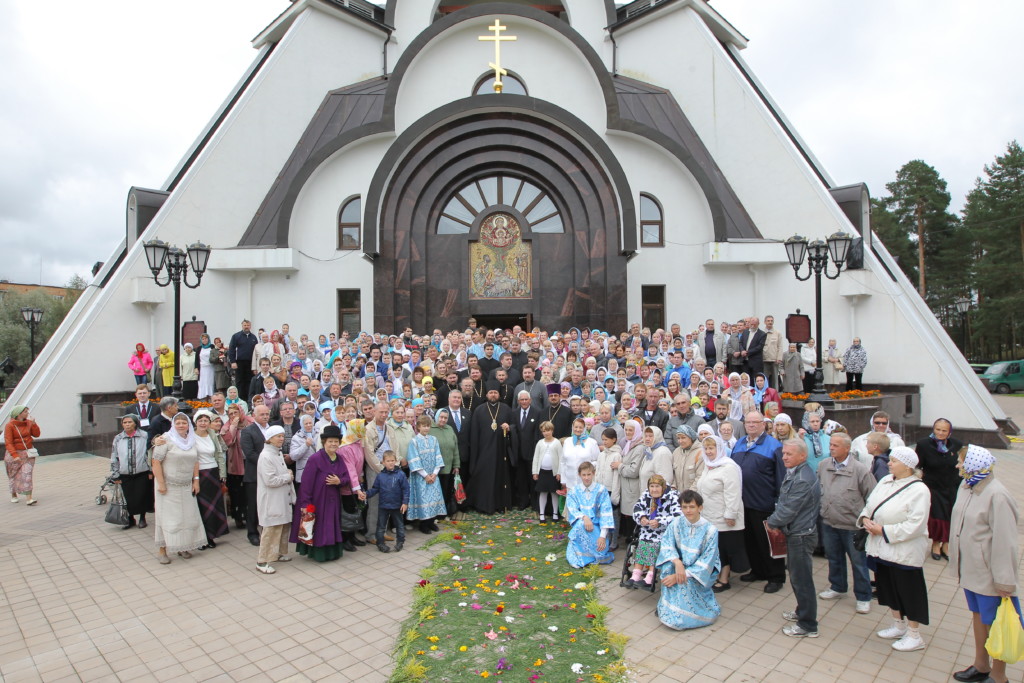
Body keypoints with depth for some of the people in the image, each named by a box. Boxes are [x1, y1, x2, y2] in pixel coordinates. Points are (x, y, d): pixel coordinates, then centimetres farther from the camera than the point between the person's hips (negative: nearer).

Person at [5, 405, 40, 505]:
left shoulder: (28, 422, 2)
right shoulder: (10, 425, -11)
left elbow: (37, 434, 1)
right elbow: (8, 443, -14)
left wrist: (33, 423, -11)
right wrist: (15, 455, -23)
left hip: (28, 453, 2)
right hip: (14, 453, -2)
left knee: (27, 474, -10)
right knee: (13, 476, 14)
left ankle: (29, 499, -14)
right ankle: (14, 495, 38)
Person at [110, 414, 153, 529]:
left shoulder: (144, 436, -4)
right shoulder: (118, 439, 5)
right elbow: (114, 458, 9)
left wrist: (151, 471, -1)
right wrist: (115, 475, 6)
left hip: (142, 474, -2)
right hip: (125, 475, 2)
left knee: (141, 497, 3)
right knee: (128, 499, 5)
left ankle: (142, 518, 23)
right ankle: (130, 519, 25)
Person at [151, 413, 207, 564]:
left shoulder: (192, 441, 8)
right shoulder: (166, 439, -10)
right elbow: (156, 462, -13)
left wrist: (196, 481, 7)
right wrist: (161, 483, -16)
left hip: (186, 487, 5)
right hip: (168, 486, -5)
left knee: (187, 516, 7)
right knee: (167, 517, 0)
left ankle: (182, 547, 20)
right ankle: (162, 550, 11)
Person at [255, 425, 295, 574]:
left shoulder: (278, 453, 11)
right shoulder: (266, 456, -17)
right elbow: (270, 480, -23)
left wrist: (288, 474, 4)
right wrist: (288, 477, -12)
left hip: (282, 498, 9)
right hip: (271, 500, -9)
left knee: (284, 526, 15)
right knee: (271, 529, -4)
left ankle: (279, 553, 30)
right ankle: (262, 561, 7)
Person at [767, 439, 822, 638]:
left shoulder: (802, 481, -25)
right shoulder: (793, 474, 8)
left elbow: (788, 510, -22)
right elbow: (783, 502, 15)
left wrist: (771, 522, -8)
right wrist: (774, 520, 3)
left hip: (801, 535, -10)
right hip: (795, 532, 10)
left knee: (801, 578, 1)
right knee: (796, 575, 22)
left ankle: (808, 625, 14)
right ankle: (802, 611, 38)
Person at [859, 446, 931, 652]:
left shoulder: (919, 490, -19)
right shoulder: (886, 481, 3)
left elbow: (914, 526, -24)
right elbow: (870, 503, 12)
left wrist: (883, 530, -21)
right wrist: (865, 518, -7)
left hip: (904, 552, -8)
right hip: (882, 548, 8)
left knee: (909, 591, 6)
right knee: (889, 587, 20)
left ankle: (914, 636, 23)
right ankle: (899, 626, 38)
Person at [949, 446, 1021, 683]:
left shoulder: (996, 496, -25)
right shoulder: (966, 487, 0)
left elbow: (1004, 541, -22)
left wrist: (1004, 581, -18)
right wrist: (958, 563, 16)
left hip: (988, 573, -8)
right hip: (970, 569, 8)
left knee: (995, 623, 9)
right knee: (977, 615, 21)